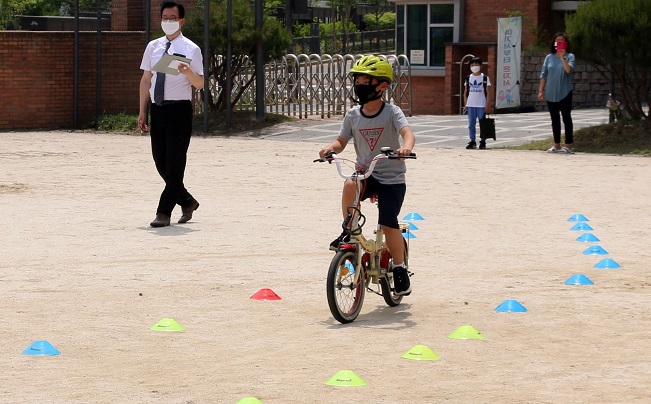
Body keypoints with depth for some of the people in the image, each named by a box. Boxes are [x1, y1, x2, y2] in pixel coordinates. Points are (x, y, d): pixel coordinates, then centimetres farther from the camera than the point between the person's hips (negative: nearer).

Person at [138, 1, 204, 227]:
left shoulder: (190, 49, -3)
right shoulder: (153, 47, 12)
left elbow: (200, 84, -6)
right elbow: (146, 80, 14)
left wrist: (188, 72, -28)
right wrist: (142, 112, 9)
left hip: (179, 109, -5)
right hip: (157, 108, 5)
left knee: (174, 164, -6)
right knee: (161, 163, 9)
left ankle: (164, 212, -3)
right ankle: (187, 201, 27)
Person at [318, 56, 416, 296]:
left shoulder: (392, 112, -8)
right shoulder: (353, 115, 4)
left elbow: (408, 133, -23)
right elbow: (341, 141, 9)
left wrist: (406, 147, -46)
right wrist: (330, 148, -15)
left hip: (391, 178, -3)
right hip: (366, 174, 3)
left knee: (388, 223, -10)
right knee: (350, 185, -32)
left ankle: (400, 269, 9)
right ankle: (348, 232, -13)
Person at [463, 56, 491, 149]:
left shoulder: (484, 78, 1)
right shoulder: (468, 78, 9)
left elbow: (487, 92, 0)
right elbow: (466, 92, 12)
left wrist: (487, 105, -6)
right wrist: (465, 104, 6)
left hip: (481, 105, -3)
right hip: (470, 105, 3)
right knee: (471, 124, 2)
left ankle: (483, 142, 7)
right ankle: (472, 141, 7)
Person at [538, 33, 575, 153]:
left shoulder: (570, 57, -1)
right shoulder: (549, 57, 8)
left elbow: (569, 70, -20)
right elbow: (543, 75, 9)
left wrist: (562, 57, -27)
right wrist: (541, 91, 4)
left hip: (564, 93, -4)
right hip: (551, 94, 4)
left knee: (566, 118, -2)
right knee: (555, 120, 9)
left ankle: (568, 145, 0)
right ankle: (556, 145, 15)